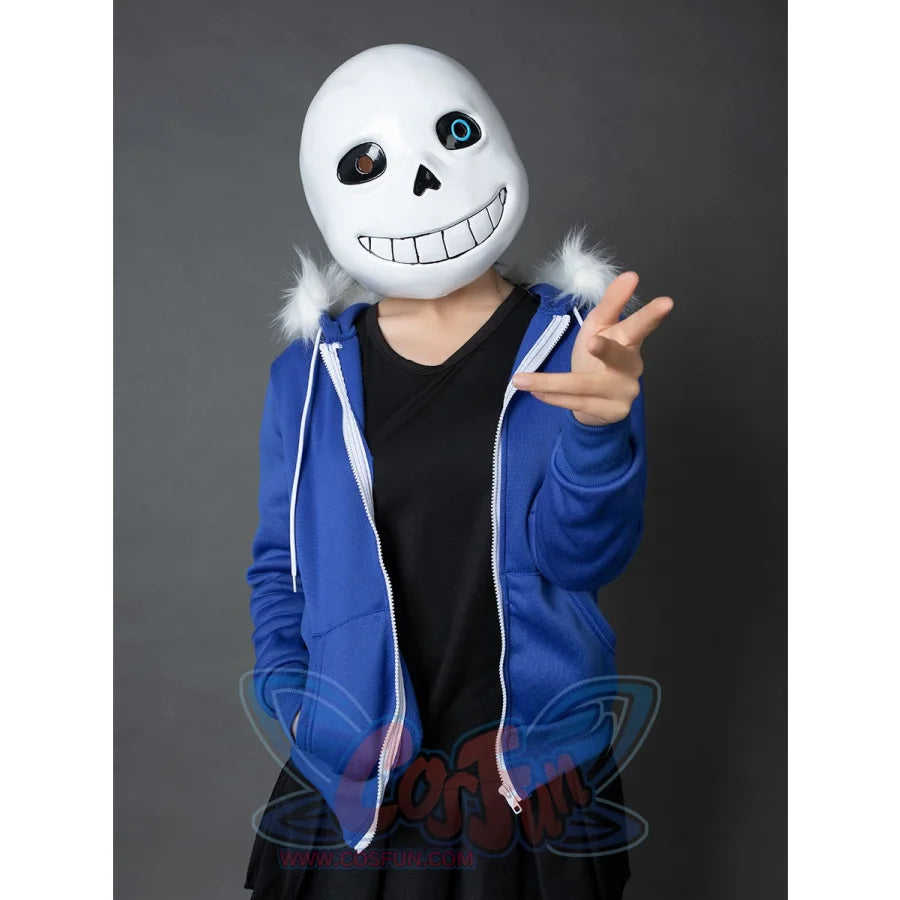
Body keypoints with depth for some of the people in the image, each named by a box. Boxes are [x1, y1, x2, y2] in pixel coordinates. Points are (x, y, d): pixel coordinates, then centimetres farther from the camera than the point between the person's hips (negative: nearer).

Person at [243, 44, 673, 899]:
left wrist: (599, 423, -34)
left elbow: (580, 552, -16)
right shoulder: (309, 375, -1)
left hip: (537, 781, -1)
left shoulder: (576, 344, -6)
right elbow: (278, 566, 6)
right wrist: (293, 711, -7)